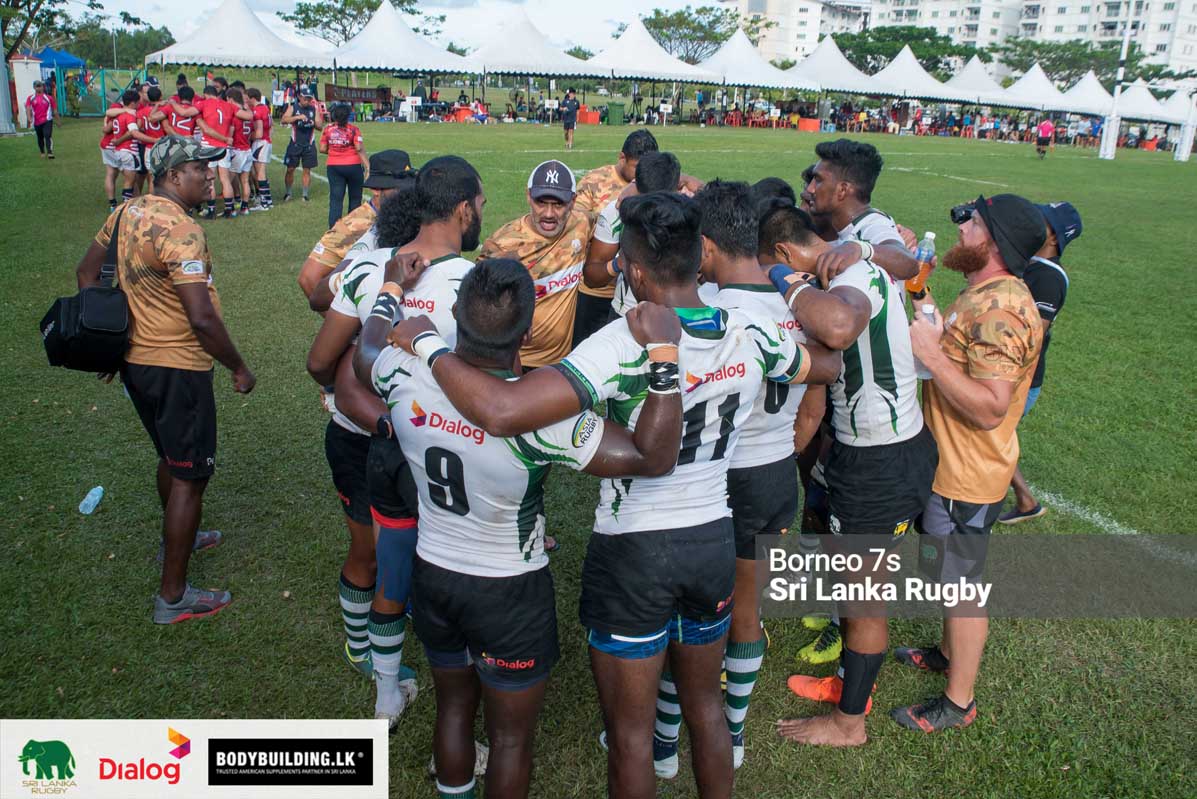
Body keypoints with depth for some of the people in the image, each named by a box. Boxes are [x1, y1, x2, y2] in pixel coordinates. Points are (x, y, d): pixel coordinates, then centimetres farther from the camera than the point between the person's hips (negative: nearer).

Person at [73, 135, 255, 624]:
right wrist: (239, 369, -15)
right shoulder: (180, 230, -23)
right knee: (190, 476, 2)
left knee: (171, 456, 28)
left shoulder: (126, 213, 6)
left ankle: (177, 540, 49)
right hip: (176, 369, -9)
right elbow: (202, 318, -28)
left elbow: (86, 272, 16)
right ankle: (173, 597, 10)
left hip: (135, 359, 9)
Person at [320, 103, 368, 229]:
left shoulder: (327, 129, 1)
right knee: (355, 198, 12)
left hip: (333, 167, 2)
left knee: (335, 199, 3)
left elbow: (322, 149, 2)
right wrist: (367, 165, -13)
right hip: (353, 166, -2)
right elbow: (359, 149, -15)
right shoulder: (353, 129, -8)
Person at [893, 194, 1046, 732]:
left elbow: (989, 407, -31)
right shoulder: (984, 294, 8)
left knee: (962, 583, 4)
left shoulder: (999, 310, -26)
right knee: (952, 577, 25)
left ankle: (958, 703, 20)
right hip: (949, 464, 10)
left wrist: (929, 351, -28)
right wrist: (931, 325, 2)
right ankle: (949, 653, 46)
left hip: (967, 475, -10)